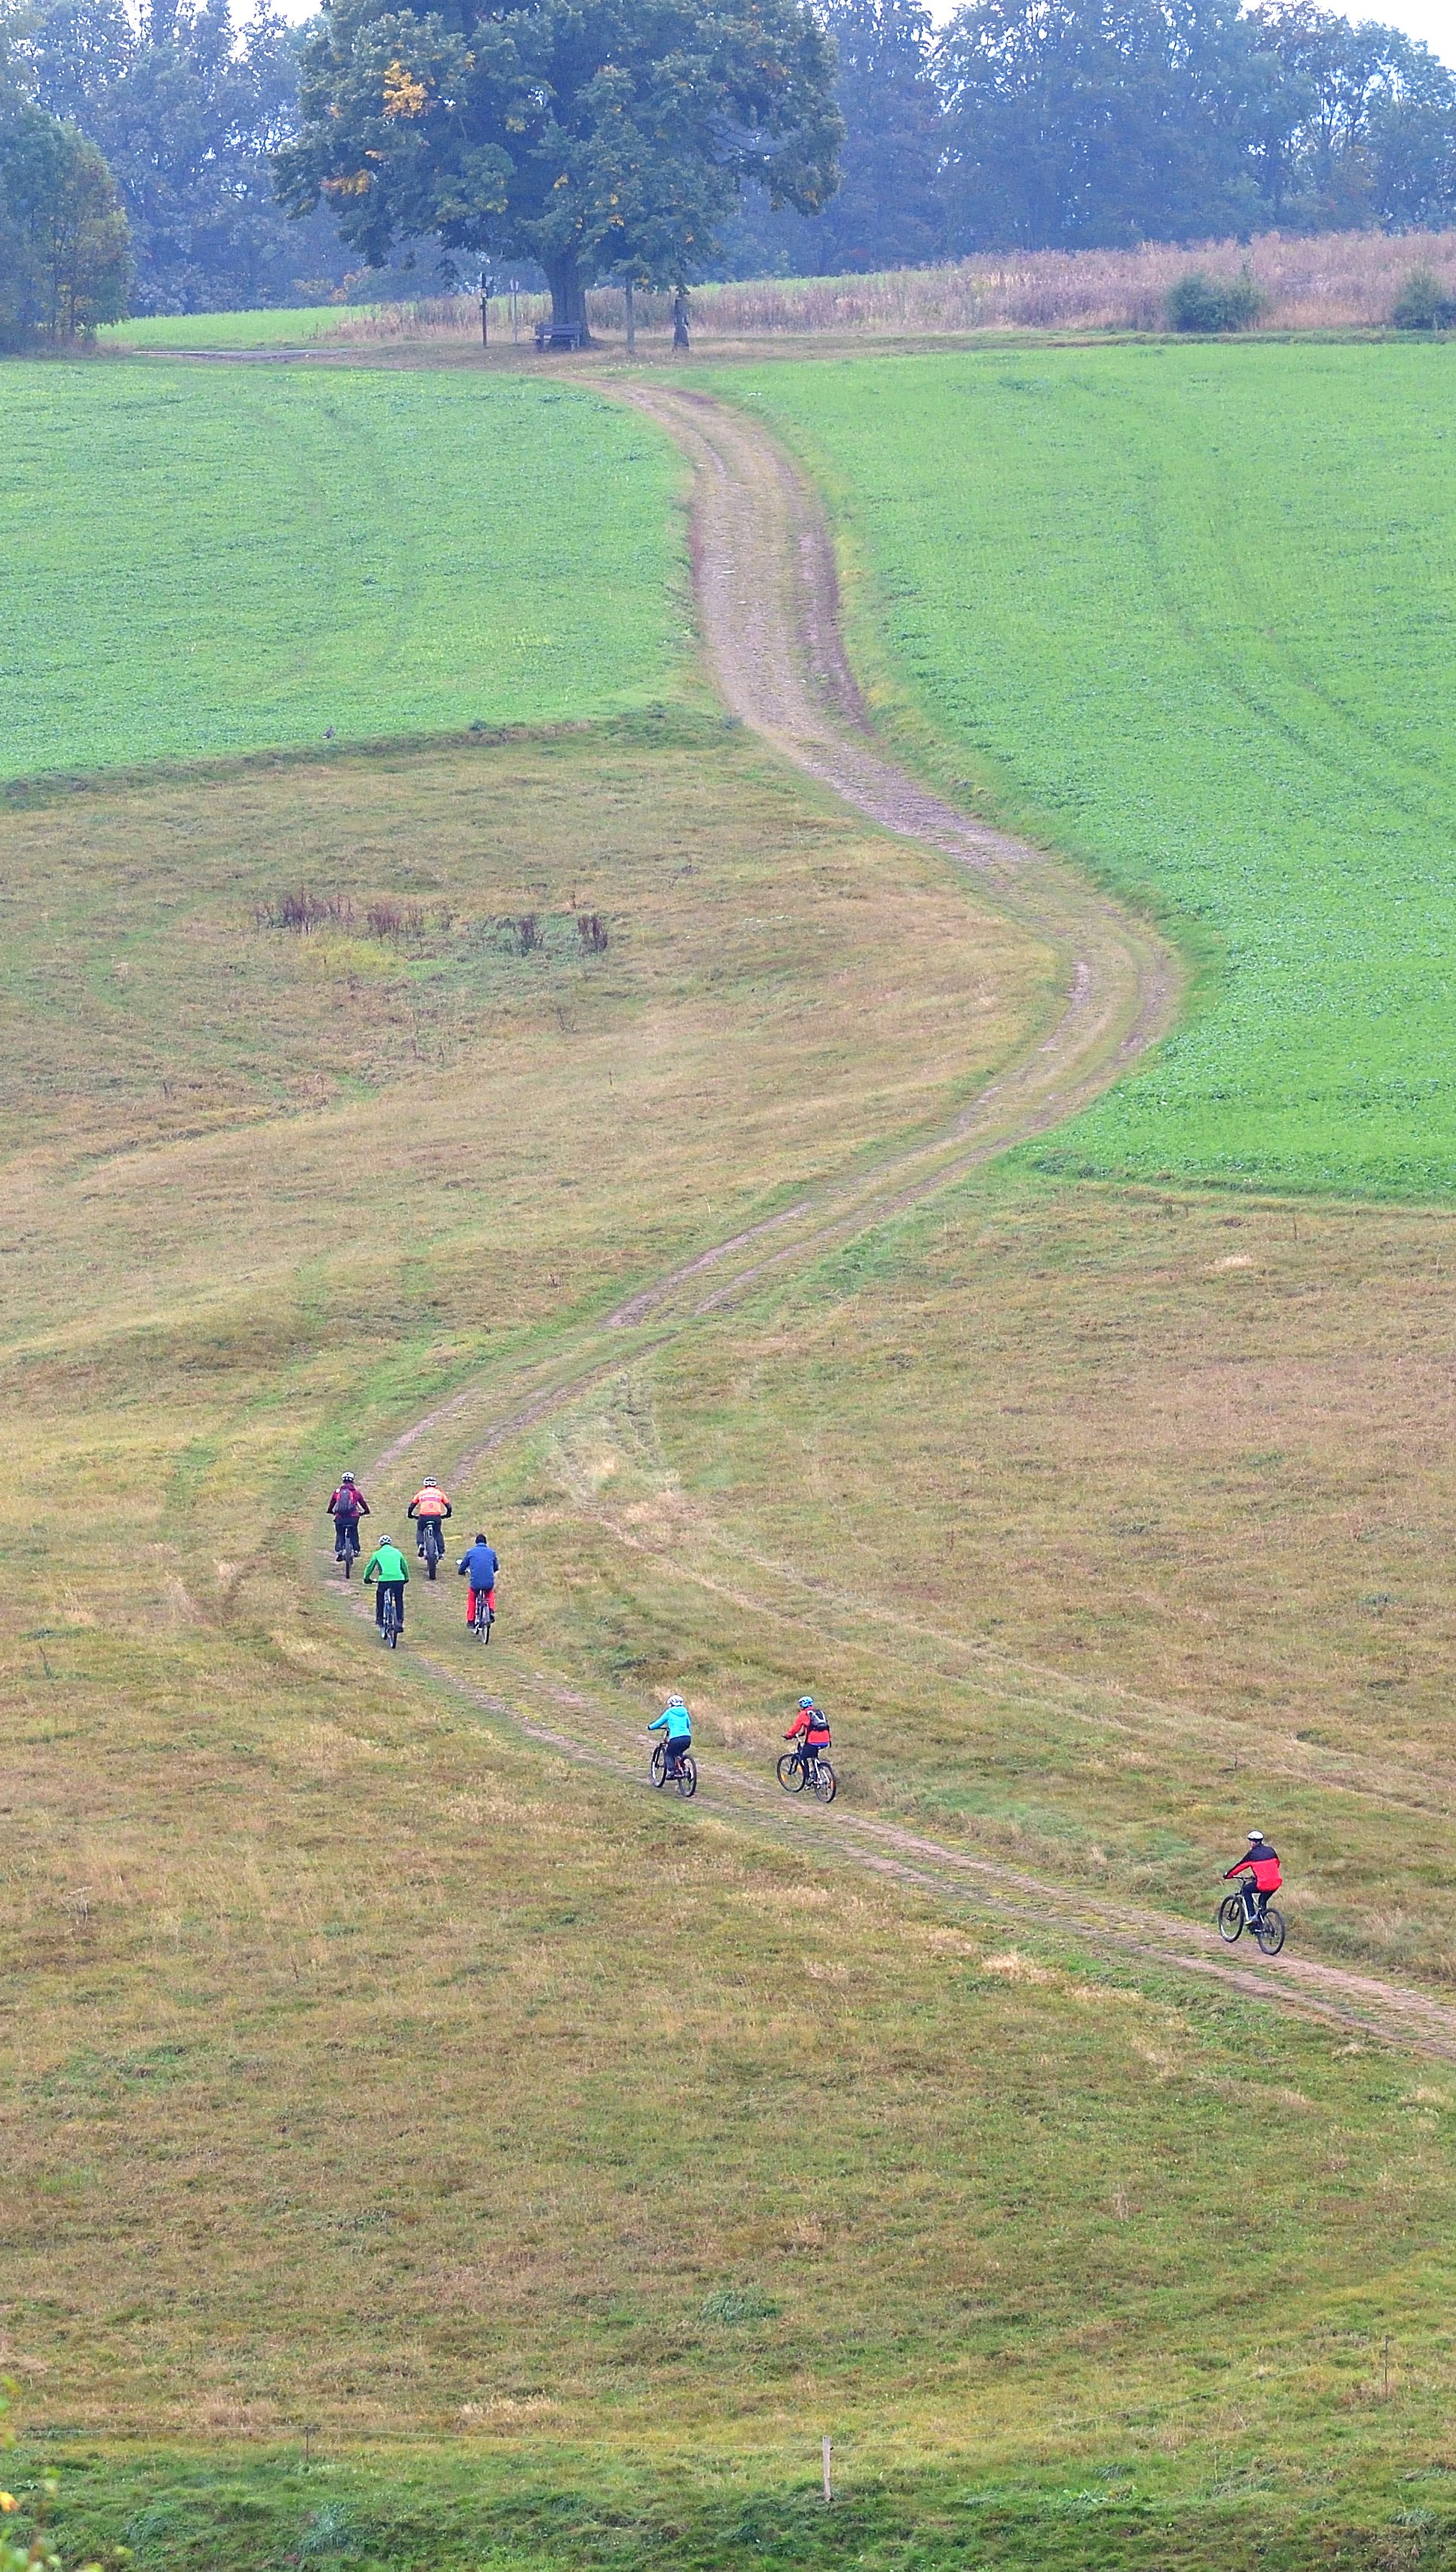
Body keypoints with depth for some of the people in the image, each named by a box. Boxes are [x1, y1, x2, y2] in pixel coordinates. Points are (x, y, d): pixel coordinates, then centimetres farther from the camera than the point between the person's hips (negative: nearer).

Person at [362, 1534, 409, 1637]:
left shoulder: (378, 1554, 13)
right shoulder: (397, 1553, 18)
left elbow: (370, 1567, 21)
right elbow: (405, 1566, 26)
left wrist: (366, 1578, 38)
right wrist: (406, 1578, 43)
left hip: (384, 1579, -1)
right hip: (399, 1579, 1)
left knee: (380, 1597, 23)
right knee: (399, 1600, 17)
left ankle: (379, 1619, 20)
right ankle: (400, 1622, 10)